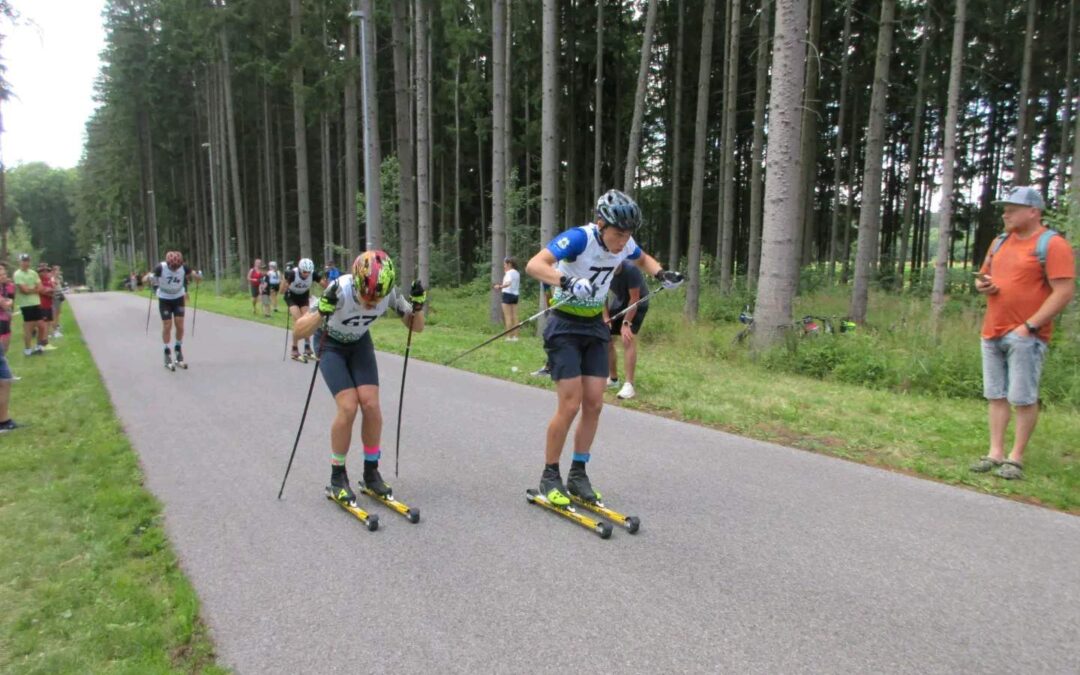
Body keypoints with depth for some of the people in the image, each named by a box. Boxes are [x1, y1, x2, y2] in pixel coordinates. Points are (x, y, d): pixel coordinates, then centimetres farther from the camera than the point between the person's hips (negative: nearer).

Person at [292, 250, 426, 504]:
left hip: (359, 342, 3)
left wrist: (417, 306, -32)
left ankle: (371, 473, 7)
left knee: (371, 404, -12)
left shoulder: (390, 293, -26)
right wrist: (322, 312, -52)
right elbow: (299, 332, -35)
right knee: (348, 407, -18)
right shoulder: (340, 291, -38)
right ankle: (337, 478, 1)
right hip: (330, 344, -3)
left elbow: (417, 327, -12)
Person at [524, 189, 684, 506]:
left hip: (595, 327, 6)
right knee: (570, 405, -10)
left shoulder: (624, 244, -4)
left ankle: (578, 475, 16)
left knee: (594, 404, 2)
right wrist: (568, 282, -53)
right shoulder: (579, 238, -24)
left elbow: (643, 259, 20)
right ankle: (549, 476, 7)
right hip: (565, 327, -6)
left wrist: (662, 274, 0)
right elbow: (534, 265, -37)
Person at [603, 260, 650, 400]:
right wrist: (606, 318, -16)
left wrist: (626, 323, -28)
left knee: (628, 340, -22)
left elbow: (634, 299, -28)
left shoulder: (630, 269, -34)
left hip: (637, 305, -6)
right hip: (618, 303, 6)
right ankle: (613, 379, 24)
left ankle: (629, 385, -22)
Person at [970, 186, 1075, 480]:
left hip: (1025, 336, -7)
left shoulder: (1052, 244, -7)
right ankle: (995, 453, 15)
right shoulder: (1000, 242, 15)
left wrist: (1030, 326, -18)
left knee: (1024, 398, -1)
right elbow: (983, 277, 26)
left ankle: (1016, 457, 8)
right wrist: (982, 285, 1)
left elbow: (1063, 292, -13)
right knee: (996, 395, 9)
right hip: (992, 334, 7)